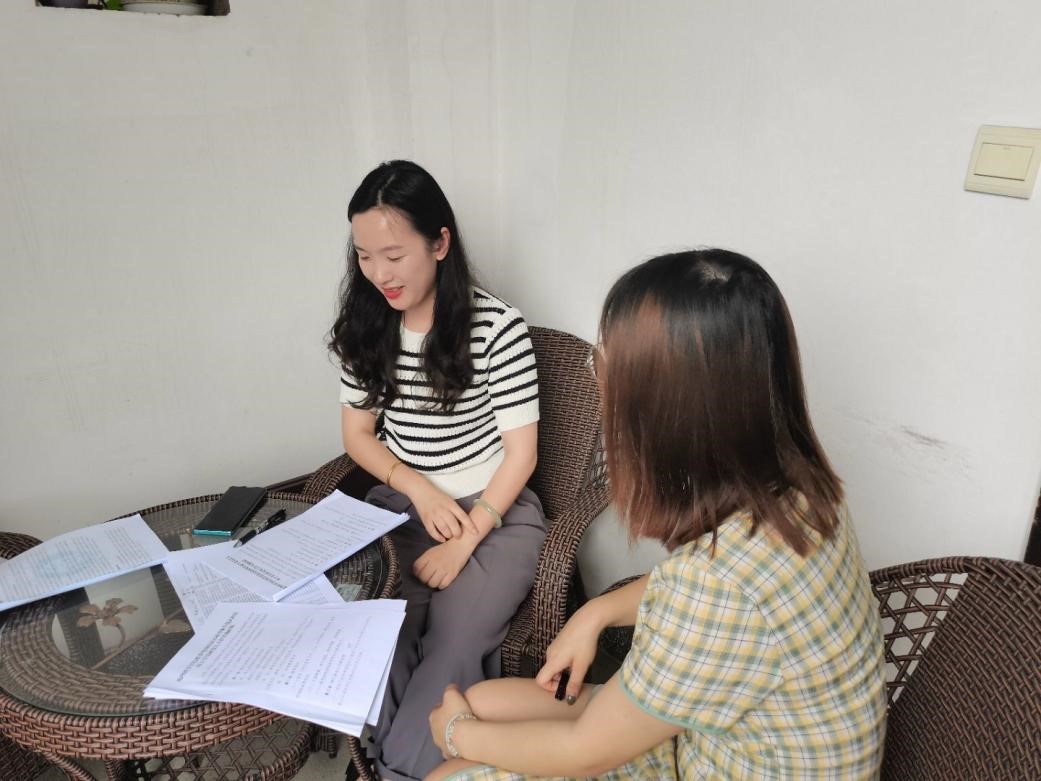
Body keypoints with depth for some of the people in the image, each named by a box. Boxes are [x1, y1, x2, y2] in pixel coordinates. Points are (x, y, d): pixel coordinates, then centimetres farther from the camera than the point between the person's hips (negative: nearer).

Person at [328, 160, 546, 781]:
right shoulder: (364, 328, 2)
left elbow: (521, 453, -8)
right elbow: (358, 434, 9)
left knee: (452, 650, -23)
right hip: (400, 505, 4)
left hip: (496, 510, -3)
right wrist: (420, 490, -8)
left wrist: (464, 541, -15)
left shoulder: (497, 327, -13)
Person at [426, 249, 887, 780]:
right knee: (479, 700, 11)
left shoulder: (723, 581, -38)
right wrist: (594, 612, -2)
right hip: (712, 732, 7)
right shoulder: (786, 483, -13)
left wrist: (459, 734, -5)